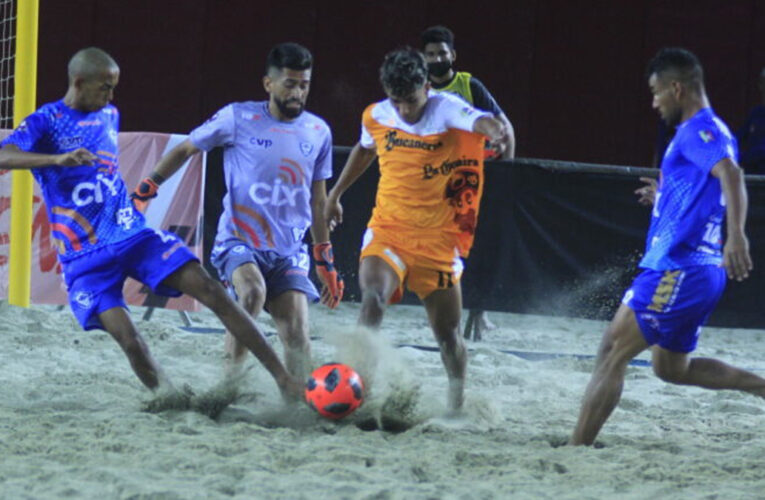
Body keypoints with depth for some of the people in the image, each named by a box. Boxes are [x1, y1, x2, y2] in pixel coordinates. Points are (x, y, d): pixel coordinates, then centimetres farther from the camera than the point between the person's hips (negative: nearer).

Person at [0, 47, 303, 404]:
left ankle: (283, 377, -12)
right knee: (127, 338, -22)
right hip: (86, 256, -5)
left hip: (133, 234, 5)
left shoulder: (109, 116, 12)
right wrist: (58, 159, -39)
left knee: (210, 290, -12)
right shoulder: (44, 123, -7)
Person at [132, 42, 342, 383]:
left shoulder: (318, 132, 9)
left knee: (297, 335, -9)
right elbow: (184, 150, 8)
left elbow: (317, 202, 19)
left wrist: (326, 264, 20)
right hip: (238, 241, -4)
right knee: (253, 292, -33)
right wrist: (142, 192, 4)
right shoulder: (238, 118, -4)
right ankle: (230, 380, -23)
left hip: (289, 251, 4)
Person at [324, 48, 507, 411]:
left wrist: (491, 128, -61)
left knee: (447, 331, 9)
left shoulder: (445, 110, -14)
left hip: (438, 238, -1)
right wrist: (336, 194, 30)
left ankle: (458, 401, 33)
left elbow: (476, 120, -37)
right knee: (372, 297, -28)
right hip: (387, 229, 1)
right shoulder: (376, 117, -1)